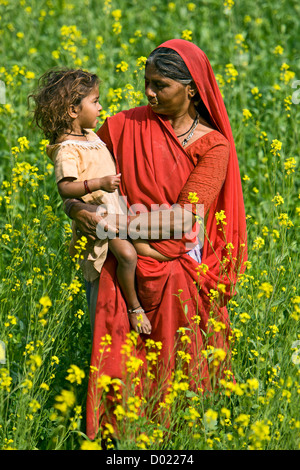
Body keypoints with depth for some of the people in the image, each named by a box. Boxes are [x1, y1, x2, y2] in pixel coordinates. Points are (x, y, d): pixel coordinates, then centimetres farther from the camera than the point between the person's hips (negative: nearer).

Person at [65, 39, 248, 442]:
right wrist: (74, 206, -10)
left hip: (181, 275, -1)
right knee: (123, 373, -5)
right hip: (129, 269, 1)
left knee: (181, 372, 0)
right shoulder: (126, 126, 1)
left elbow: (184, 218, -12)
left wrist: (114, 225, -17)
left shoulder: (214, 147, -3)